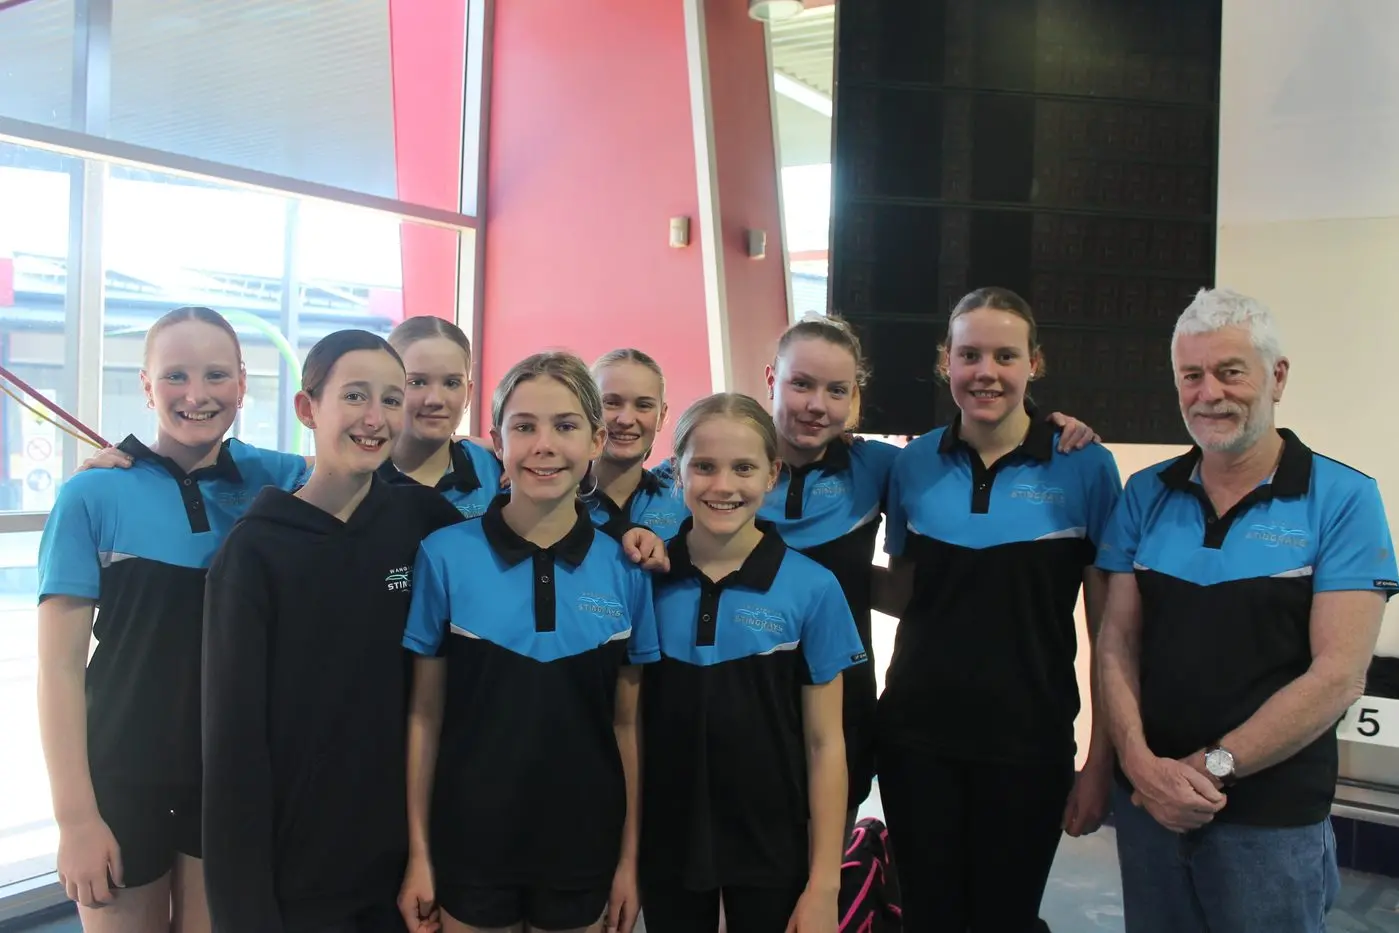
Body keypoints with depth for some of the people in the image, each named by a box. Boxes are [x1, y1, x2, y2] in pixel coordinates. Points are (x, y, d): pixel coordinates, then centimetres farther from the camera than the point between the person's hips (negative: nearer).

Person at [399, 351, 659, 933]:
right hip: (469, 844, -1)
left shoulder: (625, 569, -5)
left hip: (582, 848, 2)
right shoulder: (444, 556, -9)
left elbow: (627, 725, 1)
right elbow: (423, 716, -4)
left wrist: (629, 858, 3)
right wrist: (418, 852, -3)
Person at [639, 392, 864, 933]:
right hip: (666, 847, 2)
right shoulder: (647, 577, -5)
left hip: (770, 852, -1)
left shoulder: (812, 588, -10)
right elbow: (629, 719, 3)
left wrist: (824, 883, -6)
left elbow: (824, 743, -6)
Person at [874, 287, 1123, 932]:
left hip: (1028, 745, -2)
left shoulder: (1085, 467, -6)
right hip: (917, 738, 2)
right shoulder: (913, 464, 1)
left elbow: (1109, 631, -3)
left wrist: (1101, 761, -5)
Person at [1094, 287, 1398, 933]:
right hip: (1147, 801, 3)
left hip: (1273, 816, -3)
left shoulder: (1342, 500, -7)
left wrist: (1212, 767, -15)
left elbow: (1338, 675, -13)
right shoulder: (1146, 496, 3)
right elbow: (1117, 642, 2)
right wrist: (1140, 762, -13)